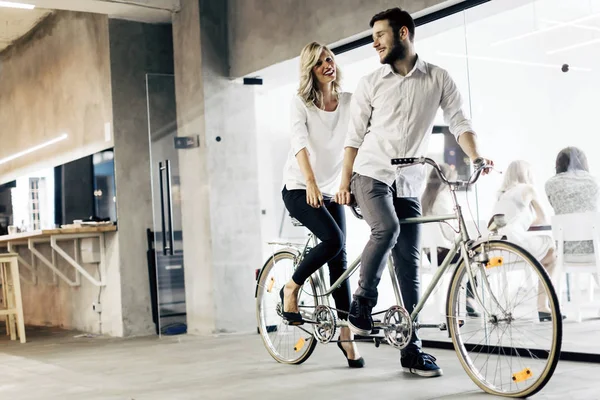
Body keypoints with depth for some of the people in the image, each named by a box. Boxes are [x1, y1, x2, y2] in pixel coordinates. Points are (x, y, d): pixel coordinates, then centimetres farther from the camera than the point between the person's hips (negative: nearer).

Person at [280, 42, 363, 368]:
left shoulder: (350, 102, 1)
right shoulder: (301, 102, -8)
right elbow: (300, 143, -23)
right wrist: (311, 183, -38)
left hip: (331, 190, 4)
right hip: (299, 189, -4)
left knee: (339, 256, -1)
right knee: (334, 240, -25)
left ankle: (346, 334, 6)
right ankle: (290, 289, -1)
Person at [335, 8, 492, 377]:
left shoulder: (438, 79, 3)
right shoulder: (370, 84, 4)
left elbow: (459, 121, -2)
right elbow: (355, 136, 6)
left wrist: (476, 158, -20)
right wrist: (344, 183, 3)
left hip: (409, 183, 1)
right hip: (371, 175, -1)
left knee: (409, 264, 0)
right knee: (386, 228, -31)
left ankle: (412, 350, 6)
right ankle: (362, 302, -10)